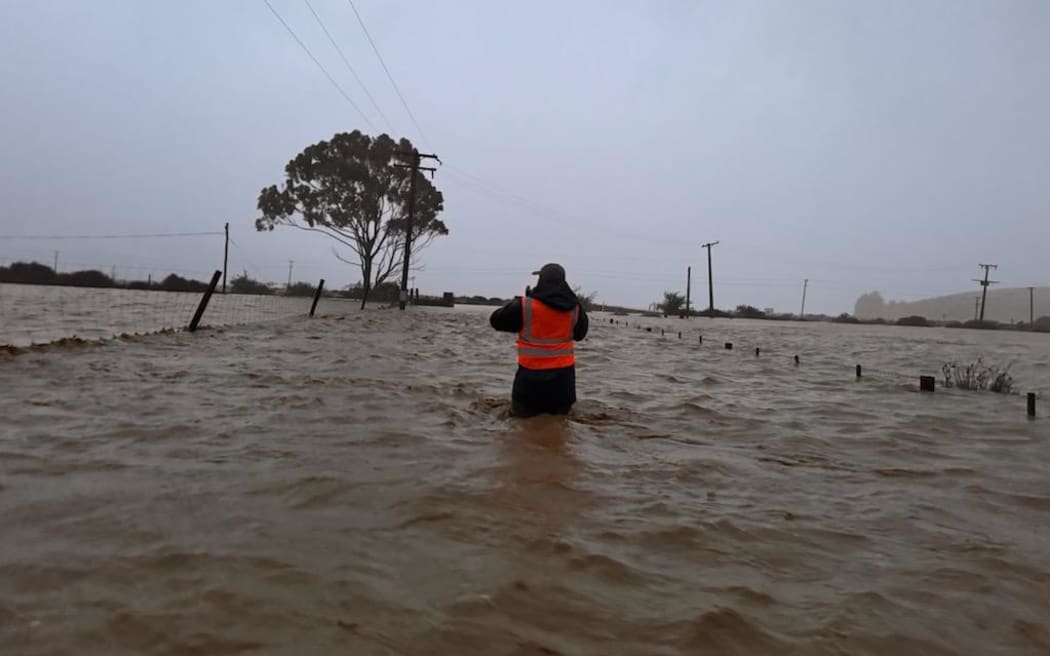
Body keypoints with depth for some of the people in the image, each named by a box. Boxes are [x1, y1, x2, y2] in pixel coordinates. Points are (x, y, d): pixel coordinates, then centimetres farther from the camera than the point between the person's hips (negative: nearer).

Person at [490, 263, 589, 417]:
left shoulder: (525, 306, -14)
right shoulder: (574, 307, -1)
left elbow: (496, 321, 2)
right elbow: (580, 334, 17)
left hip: (532, 374, -3)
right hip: (564, 373, 4)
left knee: (521, 416, 9)